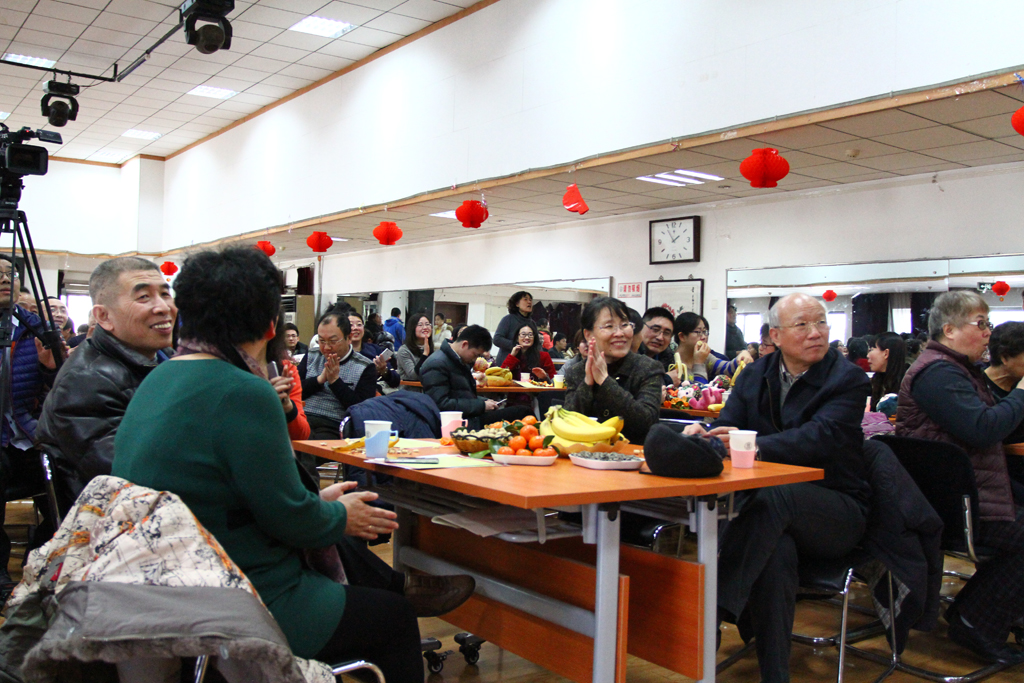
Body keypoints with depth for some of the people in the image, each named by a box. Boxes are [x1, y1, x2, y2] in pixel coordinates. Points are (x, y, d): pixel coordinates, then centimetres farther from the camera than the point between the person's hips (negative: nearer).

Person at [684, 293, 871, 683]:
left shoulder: (848, 380, -4)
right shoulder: (754, 376, 11)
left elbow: (819, 439, -21)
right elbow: (728, 425, 2)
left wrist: (753, 444, -35)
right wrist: (704, 435, -23)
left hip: (835, 512, -3)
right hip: (773, 511, 3)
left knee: (777, 493, -36)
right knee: (776, 552, -33)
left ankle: (712, 610, -36)